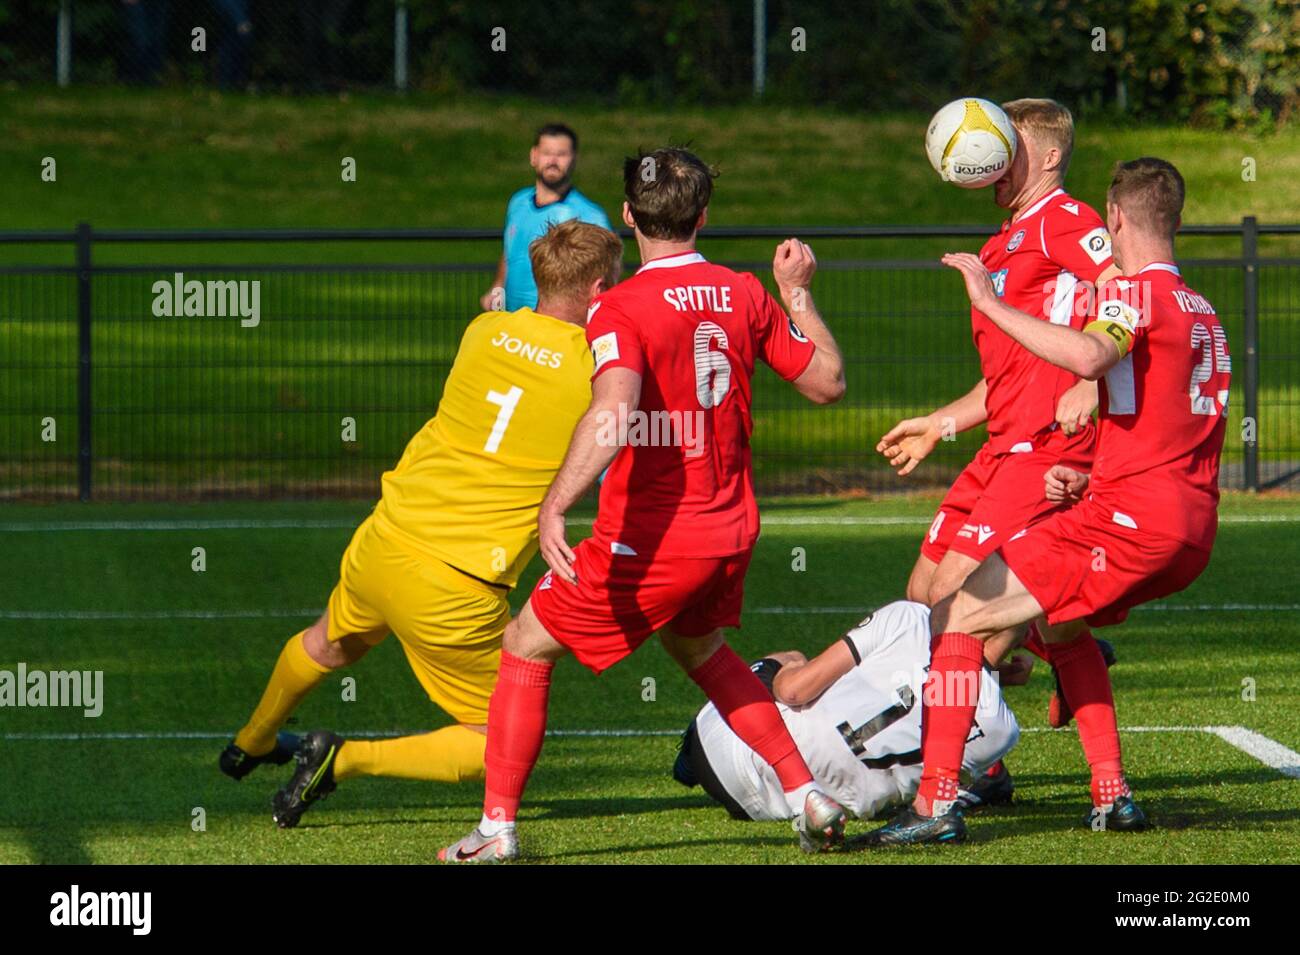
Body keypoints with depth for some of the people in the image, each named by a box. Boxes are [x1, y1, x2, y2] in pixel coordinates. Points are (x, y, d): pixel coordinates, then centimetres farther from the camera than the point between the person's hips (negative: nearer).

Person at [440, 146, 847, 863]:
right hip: (731, 532, 6)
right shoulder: (745, 295, 2)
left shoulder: (621, 308, -16)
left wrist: (555, 504, -37)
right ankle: (808, 797, 25)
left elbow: (615, 413, -33)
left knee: (526, 646, 11)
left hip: (650, 538, -6)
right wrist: (797, 293, 22)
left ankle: (497, 827, 10)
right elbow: (827, 381, 10)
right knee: (698, 647, 33)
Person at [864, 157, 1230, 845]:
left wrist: (992, 304, -22)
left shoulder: (1137, 293, -6)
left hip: (1131, 521, -9)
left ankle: (936, 804, -14)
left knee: (958, 615, -6)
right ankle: (1112, 795, 24)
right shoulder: (1204, 314, 22)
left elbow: (1087, 357, -29)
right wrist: (1092, 479, 16)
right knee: (1059, 621, 34)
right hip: (1192, 533, 9)